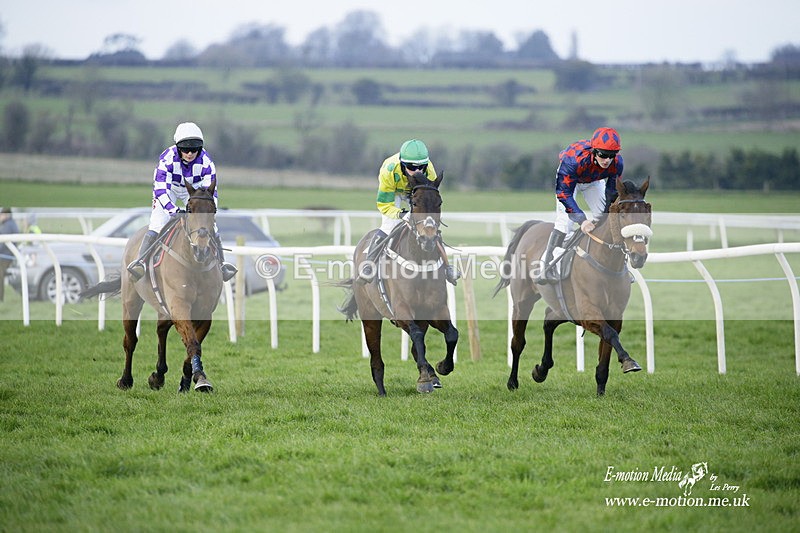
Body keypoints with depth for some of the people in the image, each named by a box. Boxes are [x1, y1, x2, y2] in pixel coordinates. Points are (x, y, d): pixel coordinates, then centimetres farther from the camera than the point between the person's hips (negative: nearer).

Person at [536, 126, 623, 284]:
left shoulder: (617, 163, -32)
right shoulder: (573, 160, -45)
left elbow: (612, 194, -17)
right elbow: (564, 192, -39)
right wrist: (581, 219, -46)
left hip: (594, 181, 4)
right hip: (569, 178, -4)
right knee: (565, 220, -19)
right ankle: (546, 269, -13)